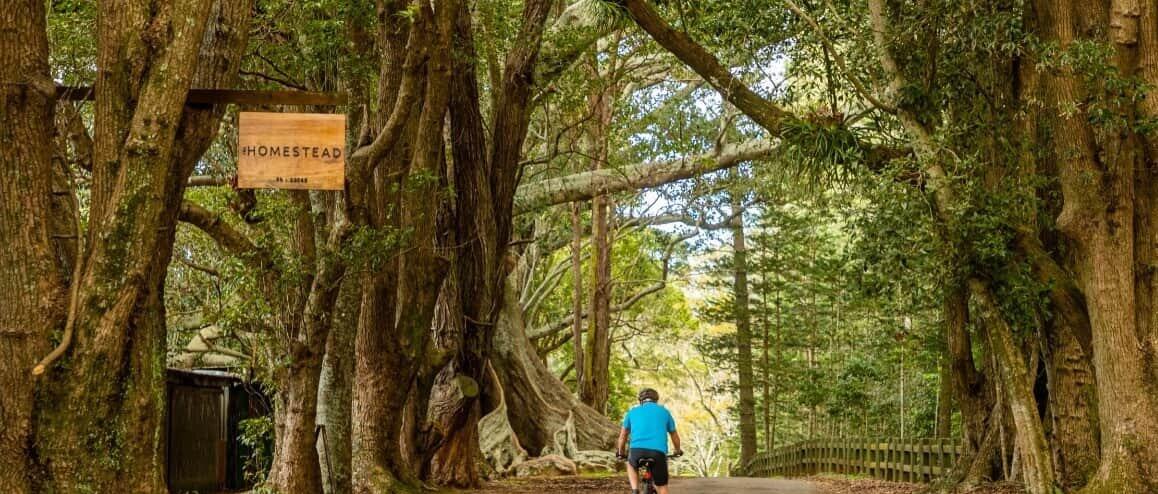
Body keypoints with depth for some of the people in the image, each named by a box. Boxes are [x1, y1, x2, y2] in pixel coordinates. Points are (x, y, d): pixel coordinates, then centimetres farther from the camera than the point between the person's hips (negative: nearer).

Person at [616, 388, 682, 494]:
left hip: (637, 450, 1)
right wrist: (678, 451, 51)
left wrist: (620, 453, 46)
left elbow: (623, 435, 30)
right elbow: (674, 435, 33)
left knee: (631, 464, 34)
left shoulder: (632, 411, 23)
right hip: (658, 452, -1)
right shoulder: (664, 411, 23)